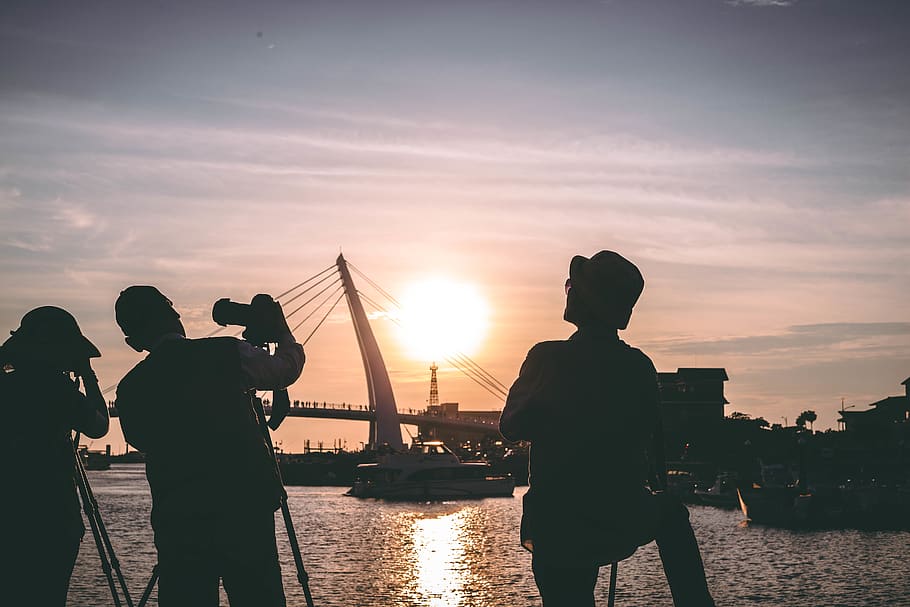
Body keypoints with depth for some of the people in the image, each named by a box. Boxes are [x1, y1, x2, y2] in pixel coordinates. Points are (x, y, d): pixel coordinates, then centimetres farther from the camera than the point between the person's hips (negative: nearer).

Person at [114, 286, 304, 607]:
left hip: (176, 524, 2)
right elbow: (289, 366, 14)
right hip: (247, 511, -2)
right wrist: (281, 330, 36)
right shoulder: (228, 354, -1)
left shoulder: (129, 390, 4)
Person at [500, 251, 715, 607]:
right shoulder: (640, 366, -5)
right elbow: (651, 447, 6)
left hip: (556, 531, -2)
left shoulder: (548, 358, -13)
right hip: (625, 528, 3)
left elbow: (511, 427, -2)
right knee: (670, 513, 34)